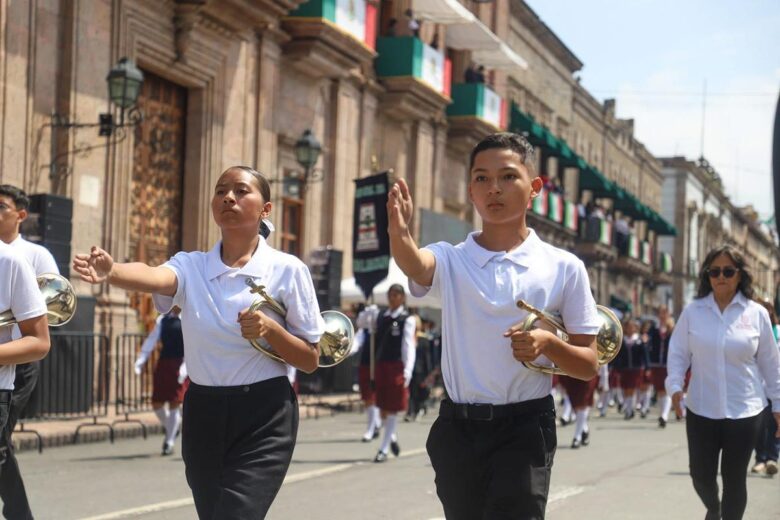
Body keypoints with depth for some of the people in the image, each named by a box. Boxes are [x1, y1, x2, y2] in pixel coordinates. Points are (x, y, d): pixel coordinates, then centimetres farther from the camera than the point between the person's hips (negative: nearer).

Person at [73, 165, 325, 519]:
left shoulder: (287, 270, -4)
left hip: (263, 416, -4)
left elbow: (310, 361, 0)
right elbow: (153, 276, -23)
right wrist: (111, 273, -45)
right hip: (203, 413, 4)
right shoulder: (191, 267, 2)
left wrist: (269, 329, -19)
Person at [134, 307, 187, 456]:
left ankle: (169, 442, 5)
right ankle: (170, 429, 32)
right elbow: (151, 340, 7)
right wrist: (140, 360, -4)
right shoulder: (162, 319, 11)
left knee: (174, 403, -4)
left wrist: (185, 366, -24)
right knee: (156, 403, 5)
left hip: (179, 365, -5)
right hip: (163, 363, 5)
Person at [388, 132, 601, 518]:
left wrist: (548, 343, -18)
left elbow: (589, 365, 4)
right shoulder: (450, 260, 1)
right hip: (457, 428, 2)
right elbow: (414, 264, -25)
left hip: (525, 428, -2)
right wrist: (399, 232, -48)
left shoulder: (563, 268, 0)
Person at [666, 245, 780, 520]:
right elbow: (678, 353, 3)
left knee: (735, 479, 5)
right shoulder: (693, 311, 0)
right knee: (701, 476, 7)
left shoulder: (756, 313, -1)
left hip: (744, 412, -1)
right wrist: (675, 386, -13)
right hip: (701, 410, 1)